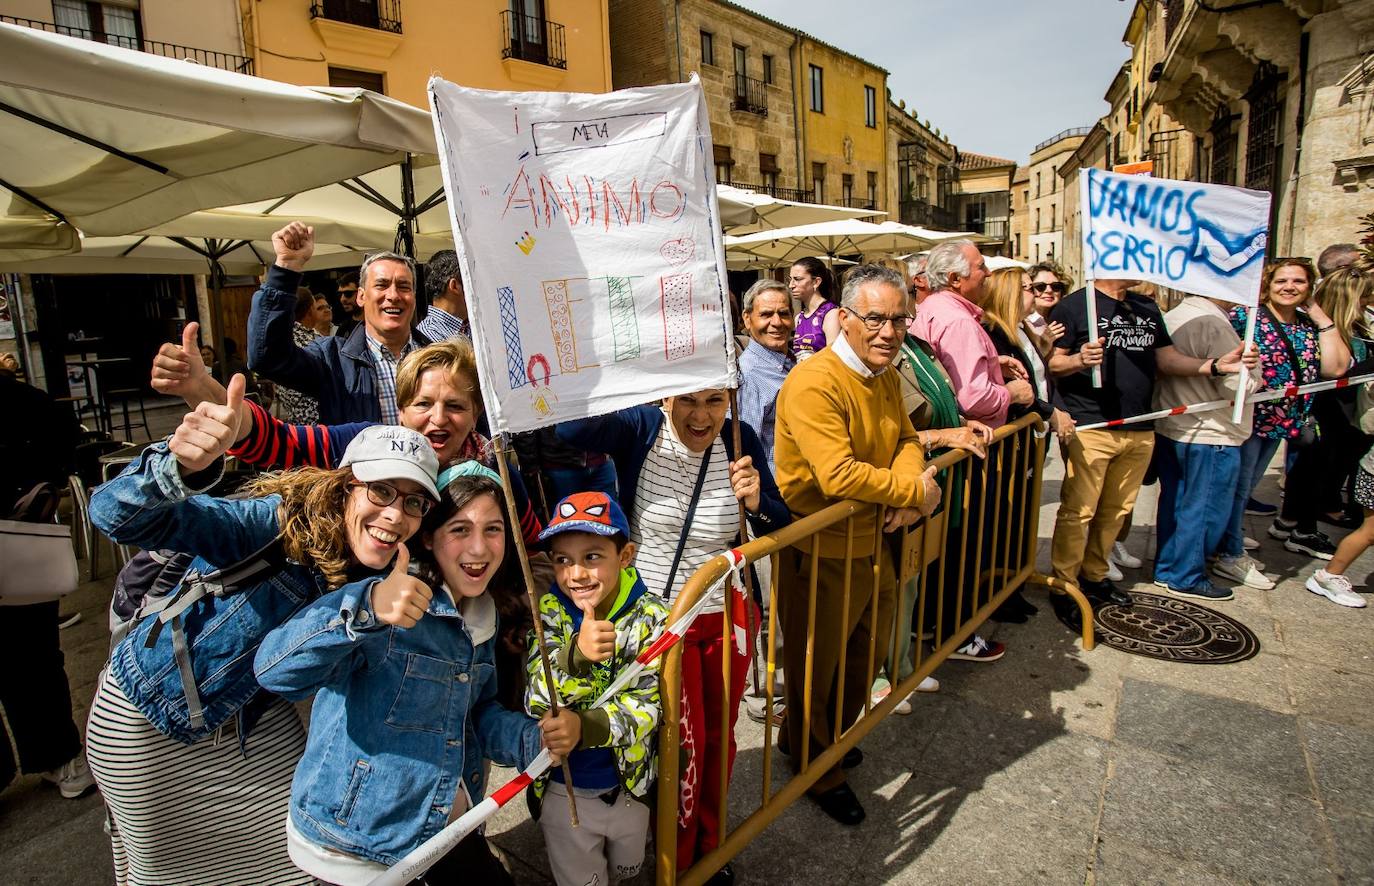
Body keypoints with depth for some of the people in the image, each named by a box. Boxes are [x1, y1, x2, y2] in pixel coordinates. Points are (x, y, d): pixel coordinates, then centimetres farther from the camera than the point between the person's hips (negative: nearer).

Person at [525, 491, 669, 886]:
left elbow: (647, 704, -23)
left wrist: (585, 728, -41)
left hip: (630, 783, 2)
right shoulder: (548, 613, -16)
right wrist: (575, 654, -45)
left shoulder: (651, 616, -17)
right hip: (563, 792, -1)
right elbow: (537, 701, -25)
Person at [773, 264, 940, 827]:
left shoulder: (885, 377, 6)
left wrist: (907, 487, -12)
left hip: (872, 543, 9)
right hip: (819, 553, -9)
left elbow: (906, 438, 11)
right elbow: (839, 475, -32)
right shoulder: (813, 384, -25)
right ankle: (819, 771, 37)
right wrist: (917, 492, -19)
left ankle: (831, 735, 53)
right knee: (817, 668, 12)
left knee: (865, 653, 26)